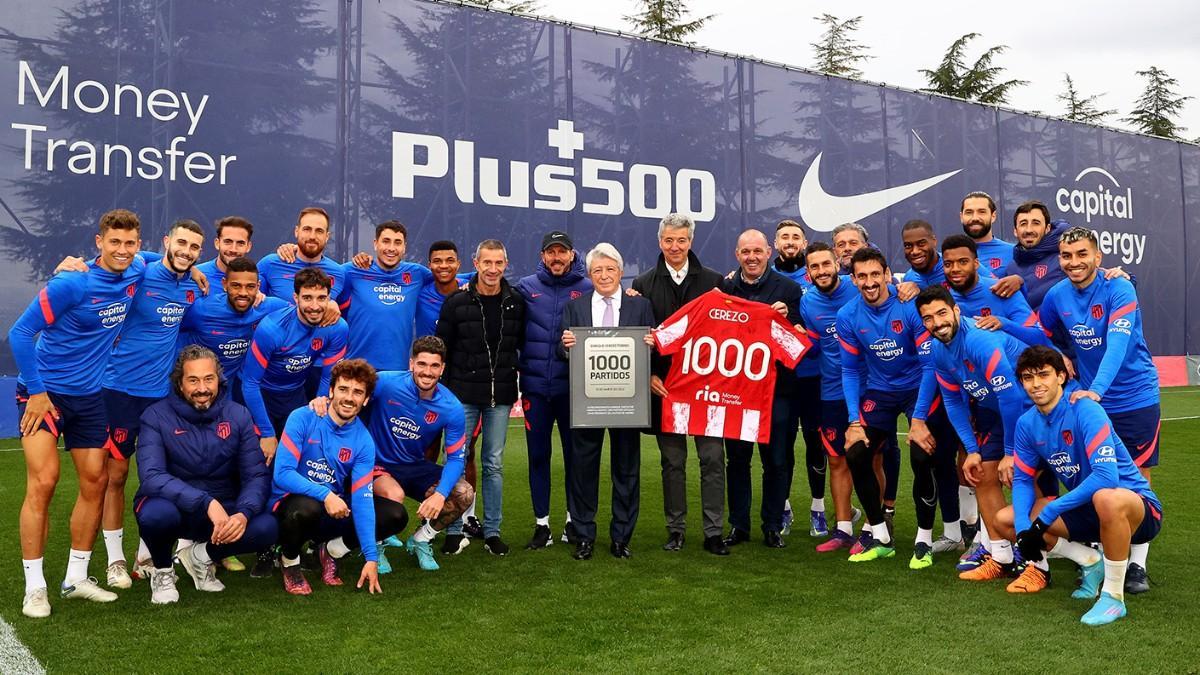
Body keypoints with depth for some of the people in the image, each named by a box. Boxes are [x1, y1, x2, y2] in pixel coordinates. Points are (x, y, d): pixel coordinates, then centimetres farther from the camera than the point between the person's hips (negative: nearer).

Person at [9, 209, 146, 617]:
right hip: (44, 392, -6)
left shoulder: (136, 274, -2)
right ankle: (34, 587, -2)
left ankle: (76, 579, 18)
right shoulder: (71, 284, -20)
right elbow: (20, 333, -16)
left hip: (89, 396, 6)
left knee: (95, 482, 5)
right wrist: (36, 391, -16)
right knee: (43, 481, -13)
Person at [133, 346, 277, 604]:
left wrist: (243, 514, -29)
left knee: (266, 528, -25)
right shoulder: (157, 416, -12)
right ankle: (162, 570, 0)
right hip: (174, 506, -2)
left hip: (223, 509, 2)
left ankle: (201, 555, 7)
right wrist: (206, 503, -37)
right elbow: (151, 477, -25)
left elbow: (257, 475, -7)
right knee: (156, 513, -37)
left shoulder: (238, 415, -4)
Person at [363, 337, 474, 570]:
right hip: (377, 464, -4)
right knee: (395, 496, -36)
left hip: (415, 467, 4)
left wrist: (440, 494, -26)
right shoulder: (385, 383, -21)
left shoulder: (451, 408, -13)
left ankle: (420, 540, 12)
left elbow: (456, 457, -10)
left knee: (464, 494, -15)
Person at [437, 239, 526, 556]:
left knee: (494, 464, 8)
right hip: (463, 394, -2)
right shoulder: (457, 301, -4)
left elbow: (522, 343, 12)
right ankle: (453, 530, 14)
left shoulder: (516, 302, 3)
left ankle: (492, 531, 16)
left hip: (500, 396, 2)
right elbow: (442, 348, 0)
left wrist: (516, 382, 7)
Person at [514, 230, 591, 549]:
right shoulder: (525, 287, 5)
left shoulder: (587, 289, 1)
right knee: (538, 455, 7)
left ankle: (575, 519, 23)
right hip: (534, 385, 1)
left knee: (574, 453, 8)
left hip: (572, 387, -1)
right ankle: (541, 523, 17)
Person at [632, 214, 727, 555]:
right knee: (672, 460, 8)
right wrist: (648, 374, -6)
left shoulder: (714, 281, 7)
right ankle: (676, 529, 18)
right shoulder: (643, 284, 7)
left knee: (713, 458, -1)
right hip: (664, 385, 0)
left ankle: (714, 532, 7)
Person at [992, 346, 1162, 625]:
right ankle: (1092, 562, 8)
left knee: (1106, 498, -42)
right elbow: (1022, 480, 3)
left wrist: (1047, 514, -31)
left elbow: (1106, 476, -33)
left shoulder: (1086, 410, -23)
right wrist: (1024, 528, -16)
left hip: (1136, 504, -7)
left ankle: (1114, 597, -20)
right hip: (1086, 509, 7)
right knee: (1006, 519, -3)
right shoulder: (1027, 423, -3)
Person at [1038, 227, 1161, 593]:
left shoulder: (1119, 289, -18)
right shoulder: (1057, 296, -3)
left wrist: (1096, 390, -41)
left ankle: (1137, 565, 14)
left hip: (1135, 400, -4)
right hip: (1088, 400, 4)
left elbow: (1118, 344, -31)